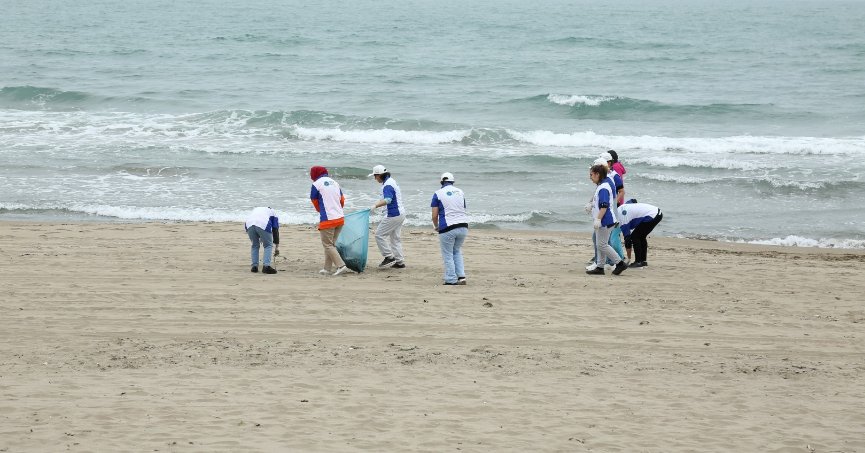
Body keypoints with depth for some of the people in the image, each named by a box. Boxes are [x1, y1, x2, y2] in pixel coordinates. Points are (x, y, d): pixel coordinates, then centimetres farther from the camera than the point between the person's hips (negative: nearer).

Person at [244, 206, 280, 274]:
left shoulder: (256, 210, 42)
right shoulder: (273, 213, 31)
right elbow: (275, 230, 27)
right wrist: (277, 246, 31)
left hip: (249, 224, 3)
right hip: (263, 225, -3)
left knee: (255, 245, 24)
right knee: (268, 246, 14)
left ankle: (254, 266, 20)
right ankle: (266, 266, 2)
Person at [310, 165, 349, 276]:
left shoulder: (316, 185, -5)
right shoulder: (334, 183, 14)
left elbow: (315, 203, 6)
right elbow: (342, 201, 21)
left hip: (327, 220, -7)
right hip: (340, 218, 7)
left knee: (328, 245, -2)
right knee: (331, 244, 16)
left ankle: (341, 265, -14)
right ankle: (328, 268, 17)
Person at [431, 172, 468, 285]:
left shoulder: (438, 194, -1)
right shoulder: (460, 192, 13)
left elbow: (434, 215, -3)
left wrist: (436, 226, 15)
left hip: (447, 228, -5)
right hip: (463, 226, 5)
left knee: (448, 255, 7)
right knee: (457, 252, 21)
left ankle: (451, 279, 6)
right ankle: (461, 277, 12)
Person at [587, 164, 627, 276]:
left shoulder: (603, 188, -19)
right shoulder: (601, 186, 14)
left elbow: (604, 206, -26)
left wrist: (598, 219, -28)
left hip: (605, 221, -11)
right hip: (604, 221, 11)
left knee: (602, 245, -7)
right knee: (601, 245, 14)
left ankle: (620, 263, -2)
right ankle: (599, 267, 19)